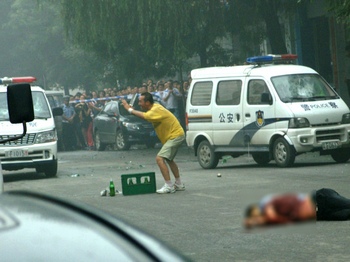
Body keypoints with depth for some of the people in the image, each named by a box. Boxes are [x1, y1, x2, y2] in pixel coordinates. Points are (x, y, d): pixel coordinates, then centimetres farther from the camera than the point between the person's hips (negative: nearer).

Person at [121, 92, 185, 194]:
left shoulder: (156, 110, -24)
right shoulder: (154, 107, 8)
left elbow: (144, 116, -34)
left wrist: (130, 109, -24)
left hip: (175, 135, -11)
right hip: (174, 135, 11)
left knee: (159, 158, -19)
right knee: (169, 159, 26)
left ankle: (169, 186, -19)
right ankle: (179, 184, 37)